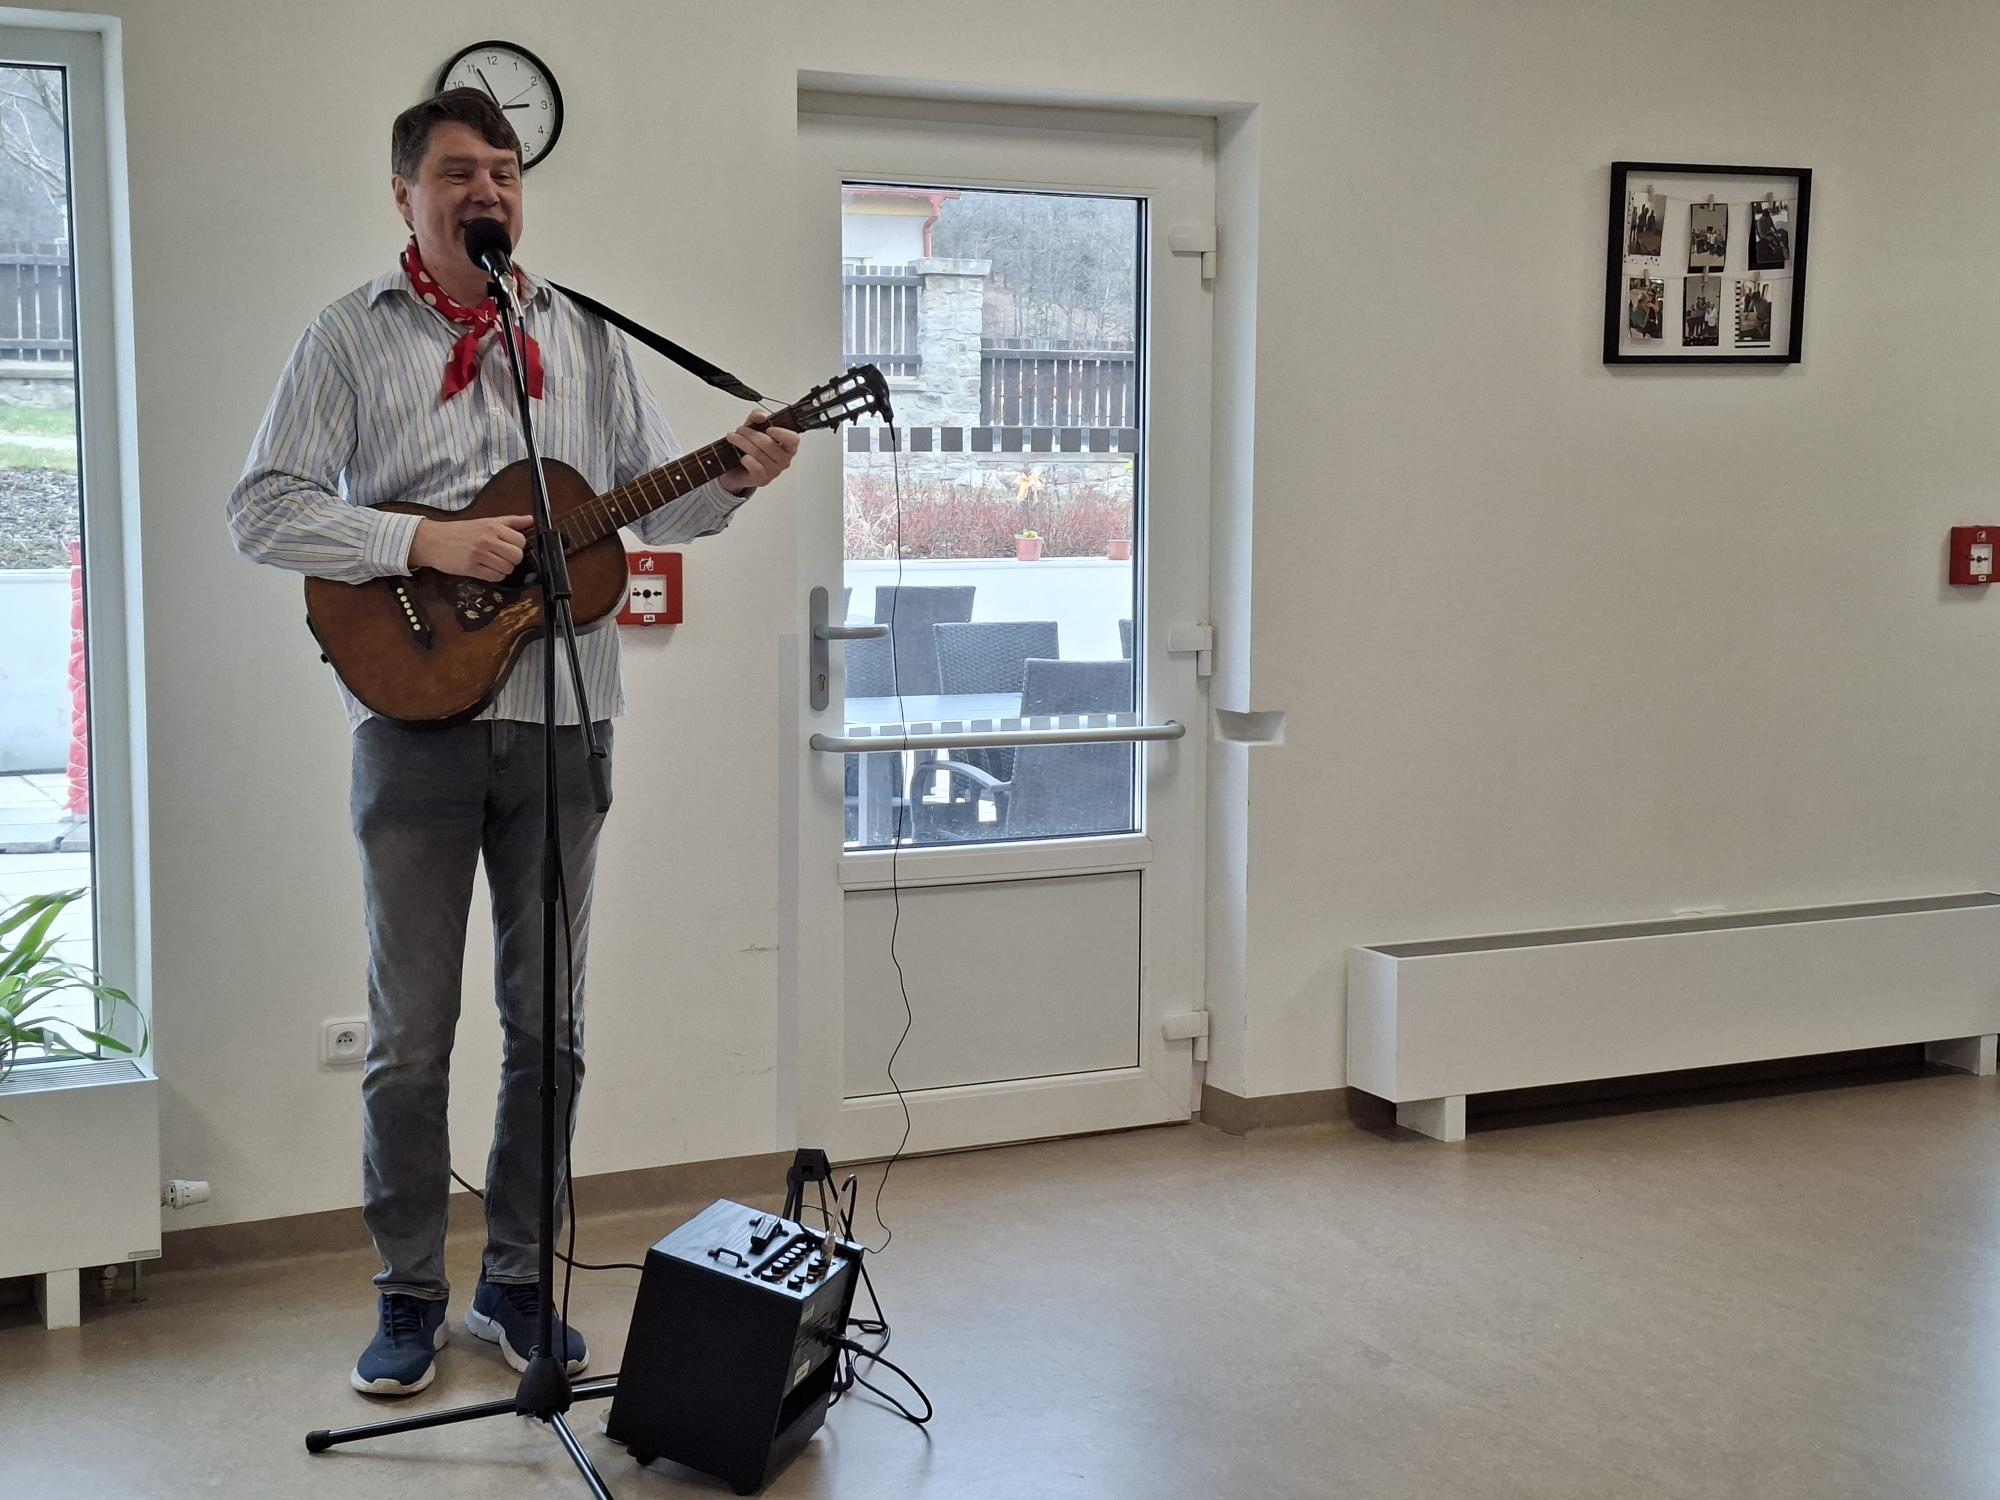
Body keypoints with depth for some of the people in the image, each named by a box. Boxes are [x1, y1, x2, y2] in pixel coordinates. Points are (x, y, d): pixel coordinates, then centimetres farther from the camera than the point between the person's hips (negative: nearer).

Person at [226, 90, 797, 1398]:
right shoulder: (352, 337, 1)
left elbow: (649, 501, 14)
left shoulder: (586, 339, 11)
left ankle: (518, 1280, 22)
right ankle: (411, 1296, 18)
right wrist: (425, 542, -17)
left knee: (548, 1022, 8)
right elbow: (265, 510, -6)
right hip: (417, 712, -3)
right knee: (412, 1031, 4)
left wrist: (731, 482, -7)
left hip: (560, 715, 3)